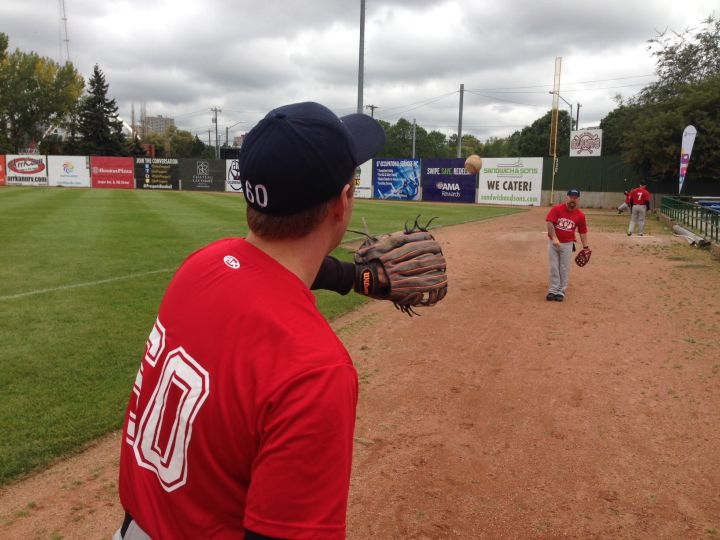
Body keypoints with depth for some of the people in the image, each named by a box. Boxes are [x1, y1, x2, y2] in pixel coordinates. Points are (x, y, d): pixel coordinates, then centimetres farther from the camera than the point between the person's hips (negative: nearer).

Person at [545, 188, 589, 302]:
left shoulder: (580, 215, -3)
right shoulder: (556, 209, -10)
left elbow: (583, 232, 2)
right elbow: (549, 222, -15)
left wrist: (585, 247, 0)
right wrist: (554, 238, -23)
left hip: (567, 244, 1)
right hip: (553, 242, -1)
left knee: (564, 269, 6)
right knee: (553, 268, 6)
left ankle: (561, 291, 16)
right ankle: (553, 290, 14)